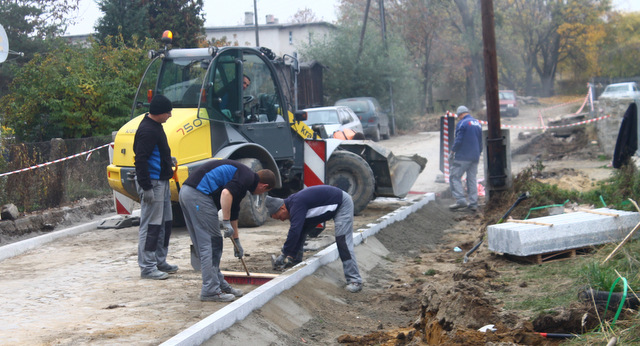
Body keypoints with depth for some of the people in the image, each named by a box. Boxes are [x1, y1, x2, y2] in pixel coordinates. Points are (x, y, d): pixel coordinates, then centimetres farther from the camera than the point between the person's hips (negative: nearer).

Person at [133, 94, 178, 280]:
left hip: (161, 181, 11)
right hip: (152, 182, -11)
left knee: (165, 223, 16)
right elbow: (140, 160, -24)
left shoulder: (155, 126, 13)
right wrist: (146, 187, -24)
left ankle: (160, 262, 26)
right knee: (150, 225, -5)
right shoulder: (147, 130, -20)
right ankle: (147, 267, 0)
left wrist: (167, 159, 17)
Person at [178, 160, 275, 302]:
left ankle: (220, 284, 23)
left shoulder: (243, 174, 26)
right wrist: (226, 223, -18)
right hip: (198, 194, -10)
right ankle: (210, 291, -1)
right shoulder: (247, 177, -4)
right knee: (210, 243, -4)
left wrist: (236, 241, 43)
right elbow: (226, 193, -24)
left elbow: (233, 212, 36)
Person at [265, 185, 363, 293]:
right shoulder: (292, 203, 1)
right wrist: (291, 256, 0)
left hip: (342, 204, -10)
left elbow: (294, 231, -37)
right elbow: (296, 231, 4)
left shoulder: (297, 205, -30)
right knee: (303, 228, 10)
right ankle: (296, 260, 22)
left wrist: (283, 254, -30)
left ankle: (354, 281, -19)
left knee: (343, 242, -19)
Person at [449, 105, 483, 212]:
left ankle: (461, 200, -14)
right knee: (472, 179, 10)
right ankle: (473, 203, 8)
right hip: (475, 157, 7)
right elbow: (481, 142, 19)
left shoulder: (462, 123, -9)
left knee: (454, 177, -3)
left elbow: (458, 140, -14)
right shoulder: (478, 123, 14)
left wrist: (452, 152, -4)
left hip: (463, 156, -7)